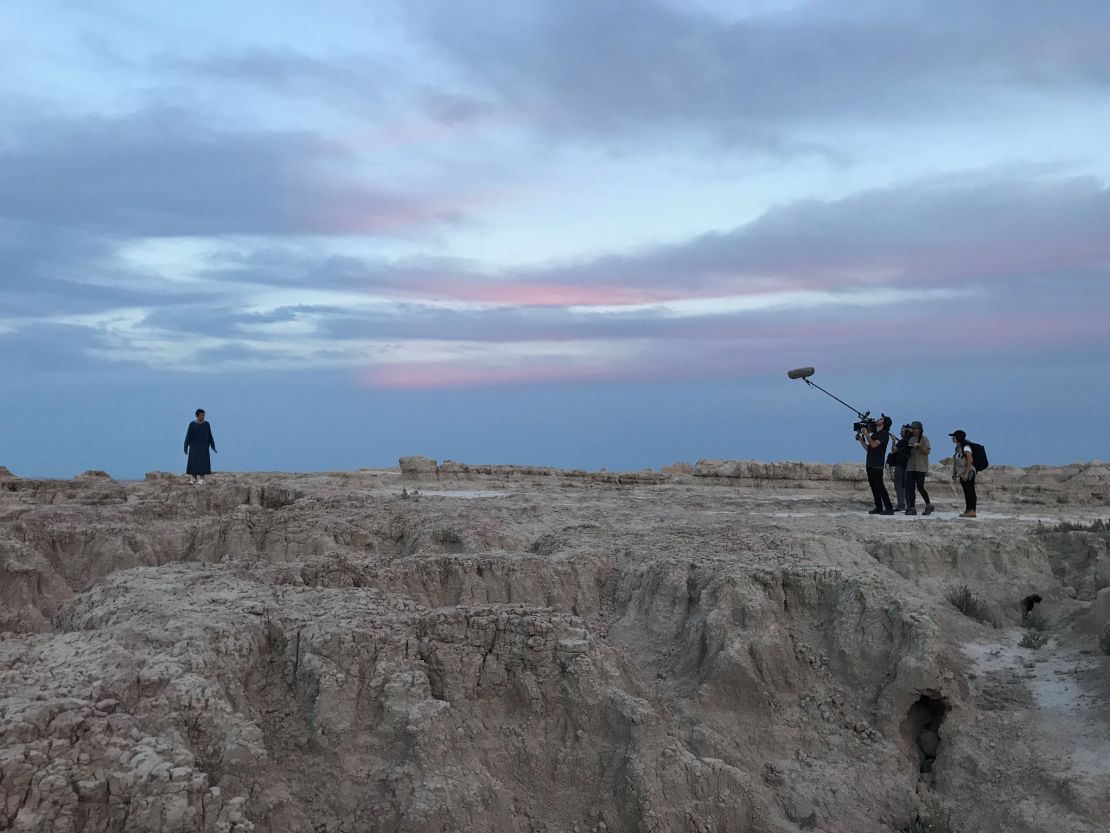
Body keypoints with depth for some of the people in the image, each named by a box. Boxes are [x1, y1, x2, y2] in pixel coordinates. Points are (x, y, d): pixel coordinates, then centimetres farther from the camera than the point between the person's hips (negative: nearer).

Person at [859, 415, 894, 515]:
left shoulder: (884, 433, -6)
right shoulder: (875, 434, 20)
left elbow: (874, 445, -18)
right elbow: (868, 448, 20)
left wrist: (866, 434, -11)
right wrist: (861, 439, 13)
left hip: (877, 465, -9)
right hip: (870, 464, 9)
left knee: (879, 486, -12)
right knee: (873, 486, 7)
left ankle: (889, 508, -12)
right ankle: (878, 507, 11)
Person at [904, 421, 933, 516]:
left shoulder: (924, 439, -2)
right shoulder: (911, 439, 16)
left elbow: (927, 451, -9)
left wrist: (919, 446, -21)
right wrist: (908, 449, 2)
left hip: (921, 467, -6)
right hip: (910, 467, 6)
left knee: (920, 487, -8)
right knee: (910, 488, -1)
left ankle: (928, 506, 10)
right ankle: (912, 508, 1)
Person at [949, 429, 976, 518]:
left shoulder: (966, 448, -16)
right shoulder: (958, 448, 12)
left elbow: (970, 461, -20)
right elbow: (955, 462, 17)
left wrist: (966, 473, -24)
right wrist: (954, 473, 15)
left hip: (968, 473, -9)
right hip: (962, 474, 9)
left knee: (970, 491, -8)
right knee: (966, 492, 10)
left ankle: (972, 511, -8)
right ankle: (967, 510, 13)